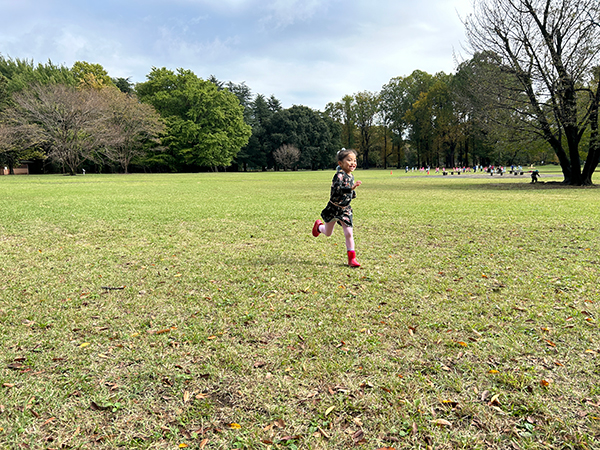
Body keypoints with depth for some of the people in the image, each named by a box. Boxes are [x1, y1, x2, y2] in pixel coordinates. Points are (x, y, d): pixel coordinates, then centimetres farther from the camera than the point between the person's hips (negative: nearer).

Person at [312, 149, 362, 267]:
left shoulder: (351, 176, 3)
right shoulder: (339, 175, -21)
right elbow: (336, 190, -38)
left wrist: (353, 193, 0)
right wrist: (351, 188, -47)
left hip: (345, 209, 5)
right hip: (333, 208, -5)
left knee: (349, 233, -7)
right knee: (328, 233, 15)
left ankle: (351, 259, 3)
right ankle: (319, 225, 50)